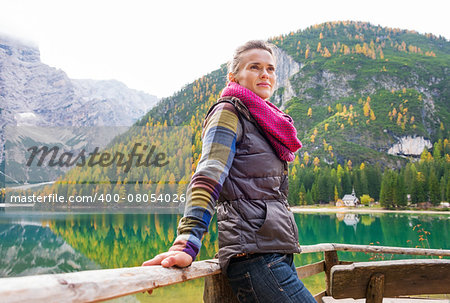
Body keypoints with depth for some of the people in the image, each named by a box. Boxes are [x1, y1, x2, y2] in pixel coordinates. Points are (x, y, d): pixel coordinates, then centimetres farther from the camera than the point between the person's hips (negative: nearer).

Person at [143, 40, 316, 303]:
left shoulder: (264, 122, 22)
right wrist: (187, 244, -28)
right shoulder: (229, 112, -3)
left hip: (278, 253, 8)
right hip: (255, 253, -8)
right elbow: (208, 178, -17)